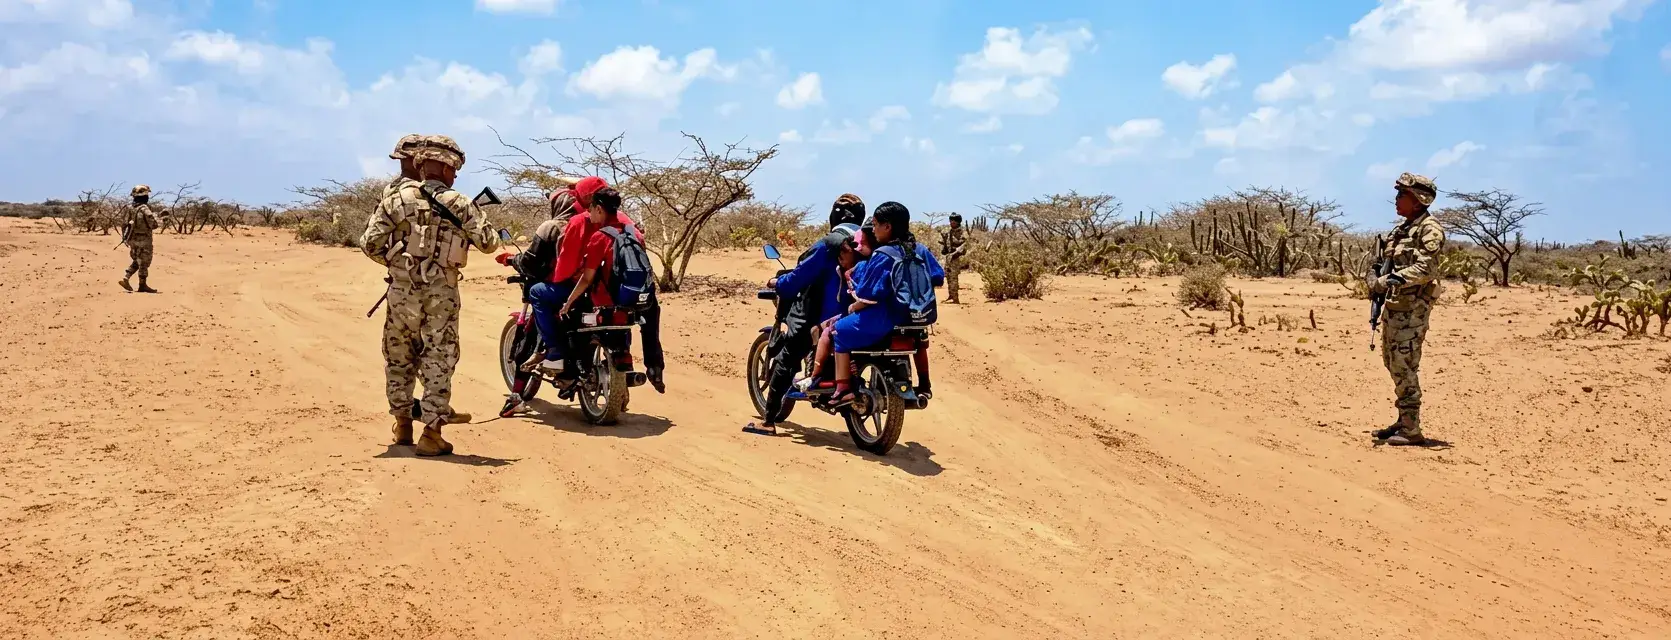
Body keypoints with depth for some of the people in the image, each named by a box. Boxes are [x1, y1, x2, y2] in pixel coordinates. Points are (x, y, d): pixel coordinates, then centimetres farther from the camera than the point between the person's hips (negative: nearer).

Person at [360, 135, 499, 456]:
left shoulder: (396, 200, 3)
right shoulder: (460, 204, 0)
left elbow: (370, 243, -1)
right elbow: (487, 243, -3)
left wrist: (393, 261, 16)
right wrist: (493, 234, 19)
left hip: (402, 291, 2)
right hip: (442, 293, -2)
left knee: (398, 358, 18)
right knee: (438, 361, 3)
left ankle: (402, 423, 28)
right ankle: (432, 432, 0)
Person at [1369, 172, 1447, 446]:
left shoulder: (1429, 229, -11)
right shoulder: (1402, 229, 18)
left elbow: (1425, 269, -21)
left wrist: (1391, 280, -26)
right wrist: (1376, 279, 6)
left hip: (1413, 307, -9)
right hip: (1394, 305, 9)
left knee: (1404, 366, -10)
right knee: (1392, 362, 14)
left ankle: (1411, 430, -6)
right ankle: (1404, 421, 23)